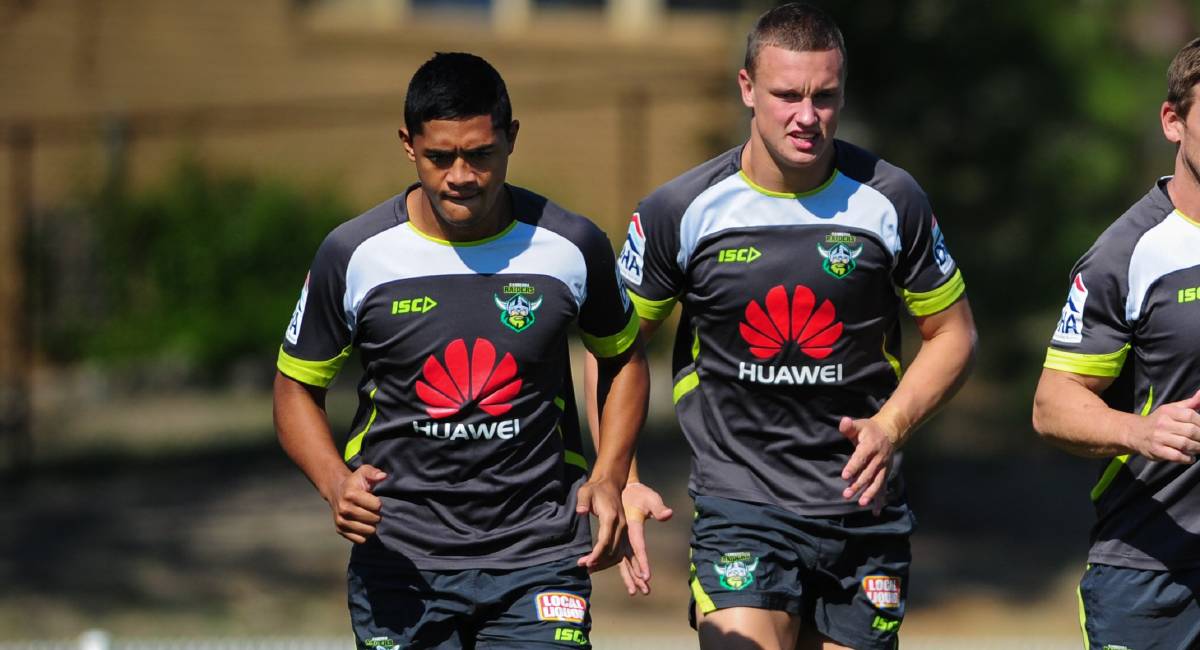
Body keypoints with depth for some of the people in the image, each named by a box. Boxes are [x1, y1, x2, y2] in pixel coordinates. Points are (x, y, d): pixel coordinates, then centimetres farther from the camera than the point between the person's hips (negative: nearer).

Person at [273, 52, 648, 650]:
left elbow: (622, 358, 16)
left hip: (540, 555, 0)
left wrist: (609, 478, 2)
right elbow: (297, 386, 8)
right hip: (398, 560, 0)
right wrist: (335, 483, -11)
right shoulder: (353, 255, -4)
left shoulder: (570, 247, -2)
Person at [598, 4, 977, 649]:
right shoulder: (682, 210, -4)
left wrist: (890, 426, -7)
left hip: (863, 505, 2)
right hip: (737, 504, -2)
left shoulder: (890, 201, -2)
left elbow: (952, 333, 10)